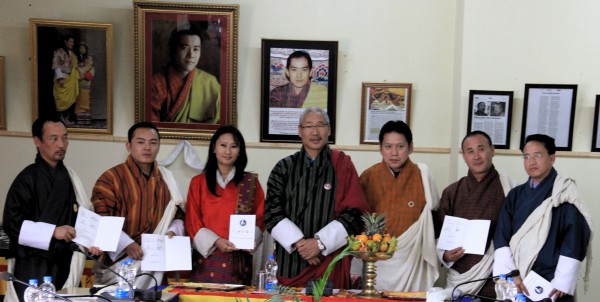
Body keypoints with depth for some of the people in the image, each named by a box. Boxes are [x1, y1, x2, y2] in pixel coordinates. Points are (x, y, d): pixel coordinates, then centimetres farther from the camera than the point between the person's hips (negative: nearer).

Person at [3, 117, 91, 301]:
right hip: (33, 267, -5)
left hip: (64, 263, 6)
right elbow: (11, 223, -12)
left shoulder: (69, 176, 10)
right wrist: (52, 232, -20)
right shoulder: (27, 179, -8)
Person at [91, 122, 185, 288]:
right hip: (120, 263, -4)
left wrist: (173, 232, -6)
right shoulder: (111, 178, -5)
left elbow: (178, 215, 15)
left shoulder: (166, 178, 11)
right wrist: (127, 244, -25)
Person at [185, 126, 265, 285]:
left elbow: (260, 219, 7)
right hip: (206, 261, 0)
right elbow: (192, 222, 2)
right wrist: (216, 241, -13)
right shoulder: (198, 182, 6)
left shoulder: (251, 182, 6)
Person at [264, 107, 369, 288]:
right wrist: (298, 243, -14)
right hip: (290, 259, 1)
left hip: (330, 261, -1)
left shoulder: (342, 166, 1)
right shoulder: (284, 167, 5)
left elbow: (355, 213, -5)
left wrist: (320, 242, -13)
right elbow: (272, 212, -2)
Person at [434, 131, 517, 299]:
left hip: (495, 281, -3)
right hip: (457, 279, 3)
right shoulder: (451, 192, 6)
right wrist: (445, 255, -8)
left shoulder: (509, 189, -4)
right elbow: (440, 235, 11)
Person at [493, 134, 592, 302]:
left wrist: (562, 284, -14)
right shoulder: (515, 195, 9)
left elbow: (573, 243, -9)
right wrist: (509, 274, -9)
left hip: (550, 283, -4)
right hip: (516, 282, 4)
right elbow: (501, 237, 3)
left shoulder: (565, 195, -3)